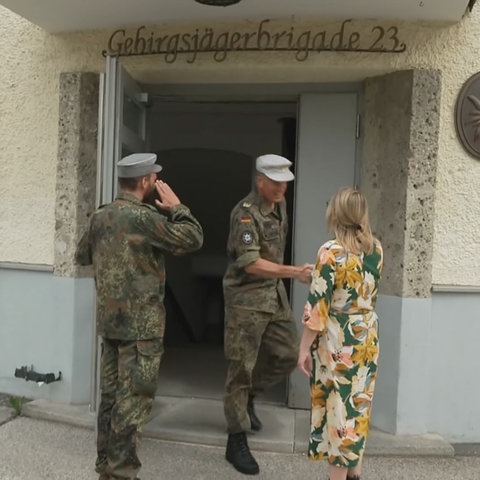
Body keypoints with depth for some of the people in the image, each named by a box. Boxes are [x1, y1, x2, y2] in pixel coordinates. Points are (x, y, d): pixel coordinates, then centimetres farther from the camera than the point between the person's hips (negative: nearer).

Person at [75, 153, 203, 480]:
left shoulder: (100, 217, 7)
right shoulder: (143, 217, -16)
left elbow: (83, 256, 22)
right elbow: (193, 239, -13)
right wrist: (177, 207, -2)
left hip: (109, 321, 8)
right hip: (141, 324, -8)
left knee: (112, 393, 15)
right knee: (135, 398, -1)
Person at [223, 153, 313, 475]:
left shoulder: (280, 204, 7)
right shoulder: (246, 213, -19)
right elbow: (250, 263, -27)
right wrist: (295, 272, -33)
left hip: (275, 293, 8)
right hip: (246, 297, -8)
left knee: (288, 354, 10)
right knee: (241, 365, -1)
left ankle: (248, 396, 34)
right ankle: (237, 442, 9)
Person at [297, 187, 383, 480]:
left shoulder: (331, 251, -17)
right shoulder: (376, 249, 2)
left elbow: (318, 304, -17)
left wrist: (305, 347, -10)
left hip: (337, 340, -6)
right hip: (368, 338, 7)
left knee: (338, 408, 5)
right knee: (358, 404, 19)